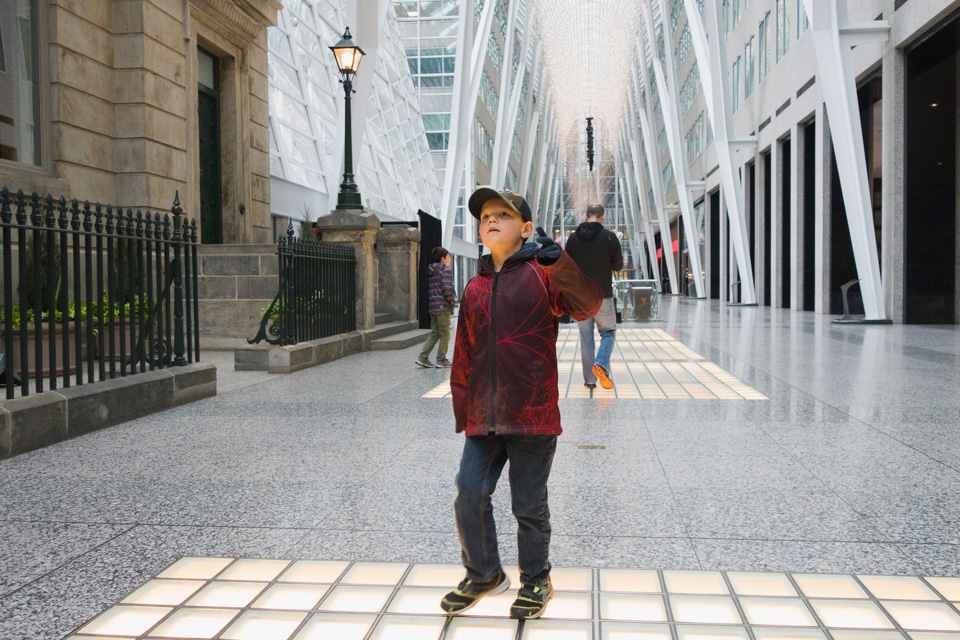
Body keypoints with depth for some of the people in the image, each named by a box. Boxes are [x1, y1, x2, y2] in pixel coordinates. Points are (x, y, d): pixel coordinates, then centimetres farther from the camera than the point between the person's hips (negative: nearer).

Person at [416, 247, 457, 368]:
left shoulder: (431, 272, 14)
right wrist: (453, 302, -5)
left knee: (434, 333, 13)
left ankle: (423, 357, 5)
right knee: (445, 335, 2)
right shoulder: (446, 271, -11)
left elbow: (427, 288, 16)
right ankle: (441, 361, 5)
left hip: (432, 307, 8)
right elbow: (447, 290, -20)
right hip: (443, 307, -8)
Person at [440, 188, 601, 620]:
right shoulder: (474, 289, 10)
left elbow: (587, 305, -19)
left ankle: (535, 581, 30)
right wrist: (462, 411, 15)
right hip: (484, 420, 5)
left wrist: (559, 263, -34)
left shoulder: (540, 274, -3)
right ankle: (484, 575, 29)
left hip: (532, 417, -4)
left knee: (529, 507, 7)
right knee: (469, 496, 5)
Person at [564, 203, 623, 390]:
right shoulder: (609, 237, -7)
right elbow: (618, 265, 0)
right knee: (608, 332, 13)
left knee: (585, 336, 10)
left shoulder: (573, 238, 1)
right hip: (603, 295, -2)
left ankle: (589, 379, 10)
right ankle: (601, 364, -12)